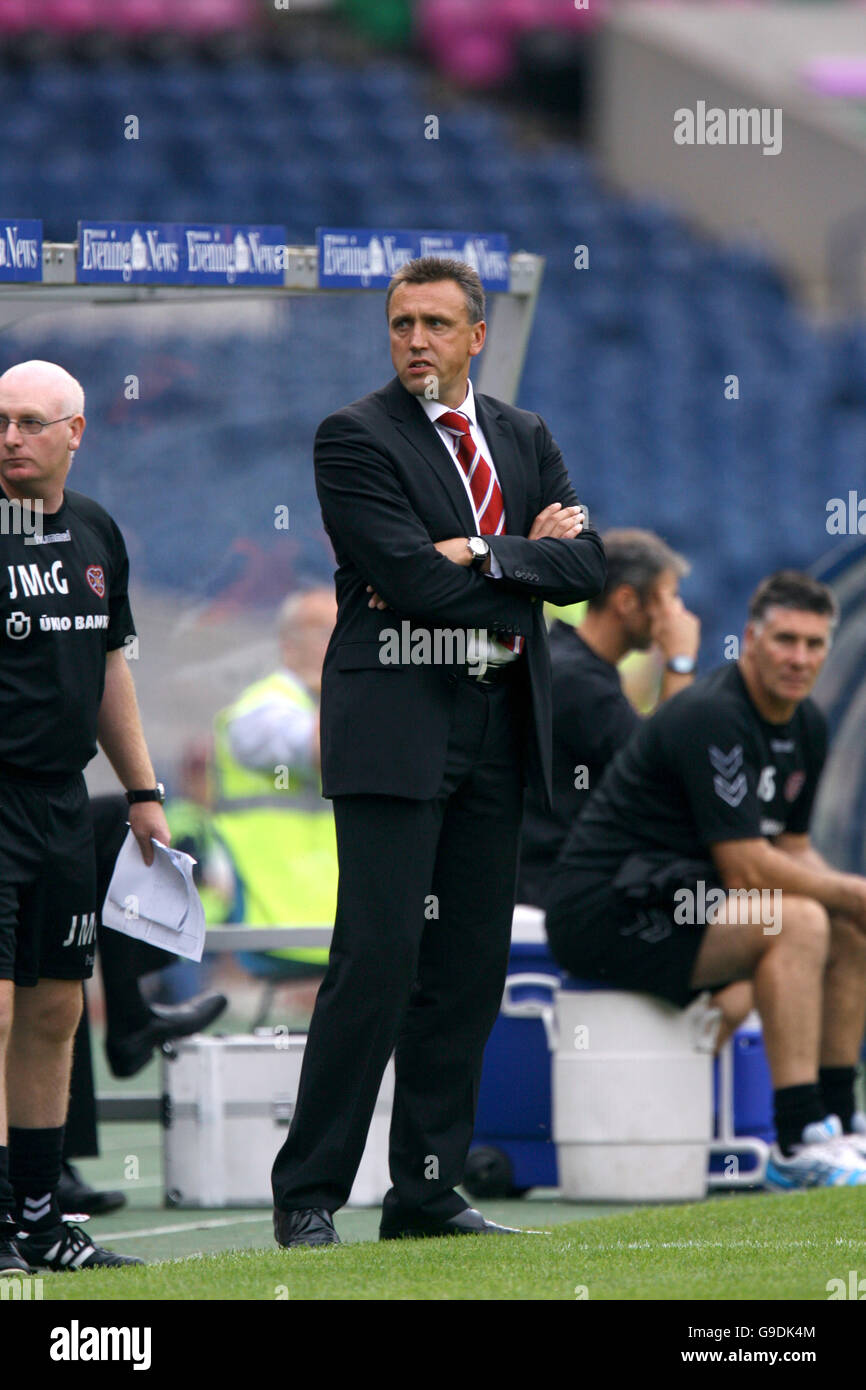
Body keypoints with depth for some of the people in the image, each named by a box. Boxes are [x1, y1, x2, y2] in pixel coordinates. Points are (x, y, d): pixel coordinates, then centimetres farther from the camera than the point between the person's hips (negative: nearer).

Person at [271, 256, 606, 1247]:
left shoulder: (524, 439, 15)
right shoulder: (354, 439, -4)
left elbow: (585, 565, 3)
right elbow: (418, 580, -15)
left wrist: (481, 556, -11)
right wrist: (529, 554, -5)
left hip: (499, 728, 6)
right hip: (395, 726, -6)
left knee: (469, 969, 6)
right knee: (376, 961, -11)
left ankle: (426, 1191, 12)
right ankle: (308, 1194, -6)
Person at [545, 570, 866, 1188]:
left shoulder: (807, 726, 10)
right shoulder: (712, 716, -20)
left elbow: (793, 850, 15)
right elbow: (746, 869, -23)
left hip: (679, 896, 10)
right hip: (606, 908, -10)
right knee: (798, 923, -28)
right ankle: (798, 1144, -29)